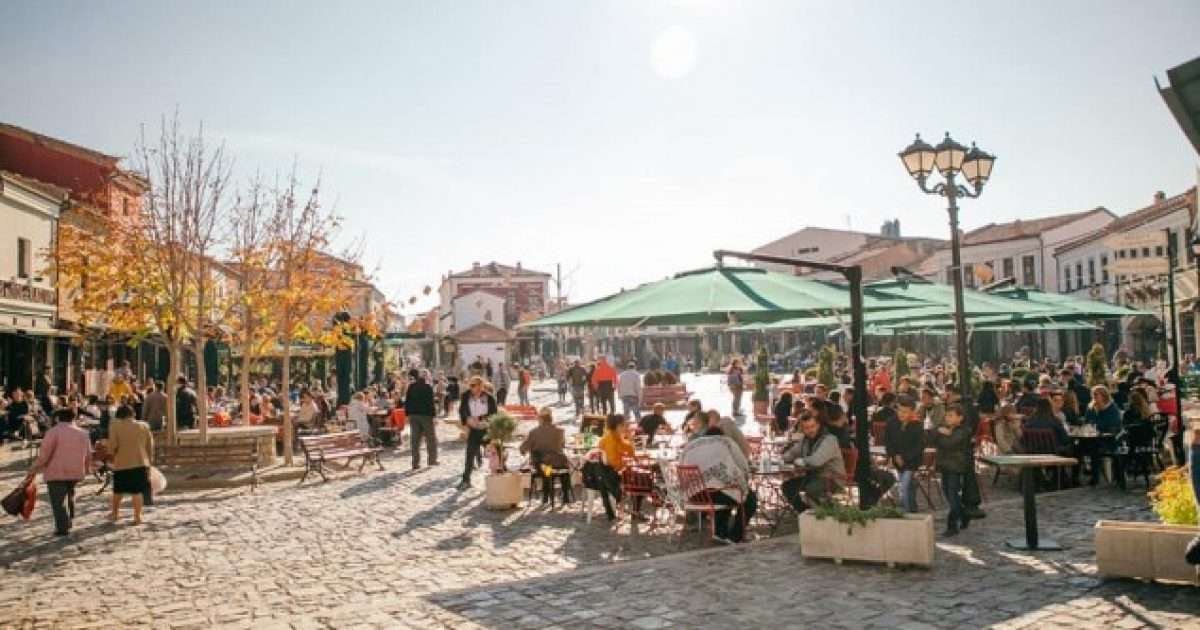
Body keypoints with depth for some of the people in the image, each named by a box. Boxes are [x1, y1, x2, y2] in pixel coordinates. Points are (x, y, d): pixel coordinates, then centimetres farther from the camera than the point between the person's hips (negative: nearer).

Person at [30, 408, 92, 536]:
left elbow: (45, 453, -12)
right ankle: (68, 522, 25)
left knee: (59, 501, -2)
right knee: (69, 497, 23)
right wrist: (86, 469, 32)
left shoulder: (54, 431, -5)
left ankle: (63, 528, -6)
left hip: (57, 472, -5)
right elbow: (88, 455, 18)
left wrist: (35, 468, -2)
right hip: (76, 472, 5)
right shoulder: (83, 433, 12)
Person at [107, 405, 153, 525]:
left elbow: (112, 444, -12)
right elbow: (150, 445, 8)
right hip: (141, 462, 2)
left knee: (118, 490, 18)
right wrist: (148, 460, 18)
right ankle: (137, 517, 6)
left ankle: (115, 514, 32)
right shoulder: (144, 426, 3)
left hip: (122, 463, -2)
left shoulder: (115, 426, -7)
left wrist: (112, 454, 8)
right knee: (137, 491, 6)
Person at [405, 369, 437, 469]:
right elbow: (430, 403, -12)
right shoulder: (428, 387, -8)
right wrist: (432, 415, -10)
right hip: (425, 414, -4)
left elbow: (407, 401, 8)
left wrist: (407, 414, 12)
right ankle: (432, 459, 10)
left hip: (413, 415, 4)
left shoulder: (411, 387, 7)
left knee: (415, 439, 6)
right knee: (431, 437, 8)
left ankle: (415, 462, 4)